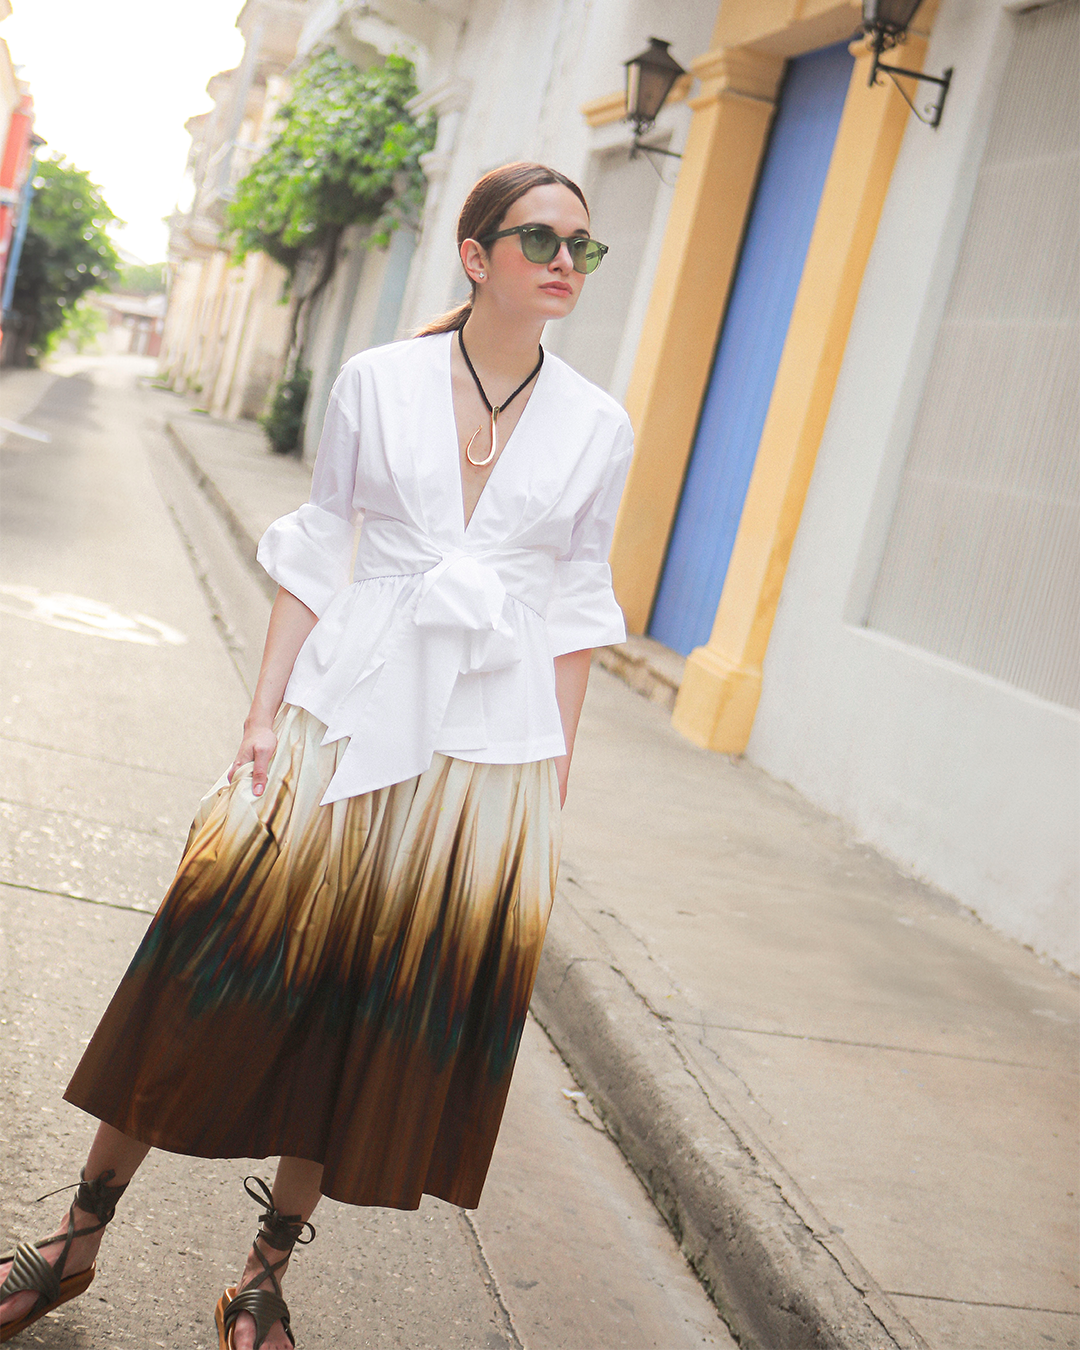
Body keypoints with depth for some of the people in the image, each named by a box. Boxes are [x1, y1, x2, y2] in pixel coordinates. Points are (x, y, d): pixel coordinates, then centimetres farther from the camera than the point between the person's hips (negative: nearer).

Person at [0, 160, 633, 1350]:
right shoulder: (376, 383, 1)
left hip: (489, 748, 1)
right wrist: (265, 717, -2)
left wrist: (554, 784, 6)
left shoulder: (597, 429, 4)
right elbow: (314, 559, 4)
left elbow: (574, 616, 8)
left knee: (389, 1015, 6)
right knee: (231, 969, 1)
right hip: (345, 717, -1)